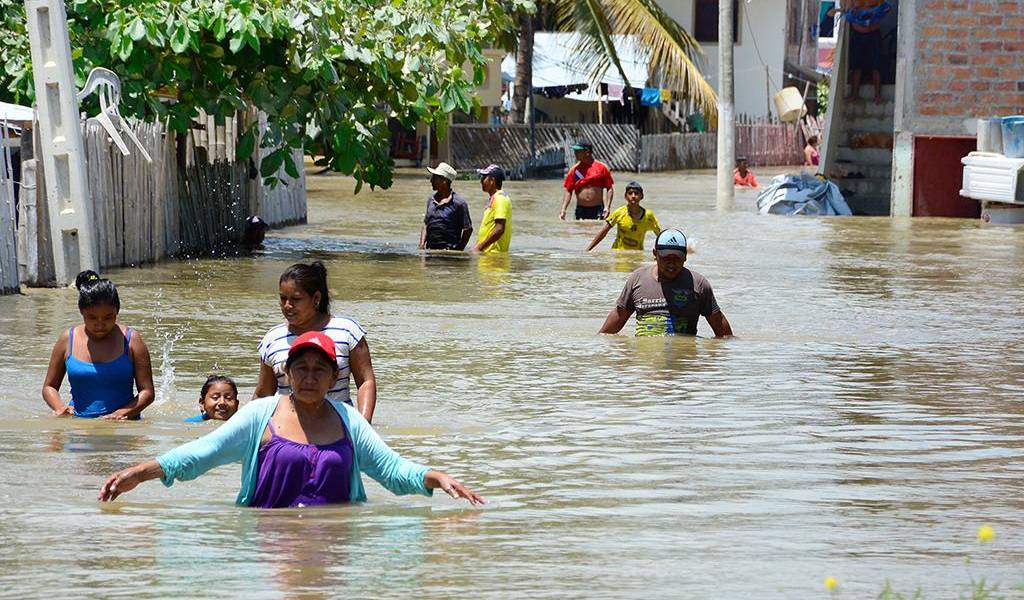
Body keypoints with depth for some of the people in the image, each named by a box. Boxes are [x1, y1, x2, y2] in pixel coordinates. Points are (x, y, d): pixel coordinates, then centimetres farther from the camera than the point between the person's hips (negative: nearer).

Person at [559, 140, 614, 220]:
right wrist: (563, 210, -2)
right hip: (581, 210, 2)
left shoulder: (601, 167, 0)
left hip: (598, 211, -2)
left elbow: (609, 189, 2)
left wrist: (607, 207, -9)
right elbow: (568, 191, 7)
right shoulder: (574, 170, 6)